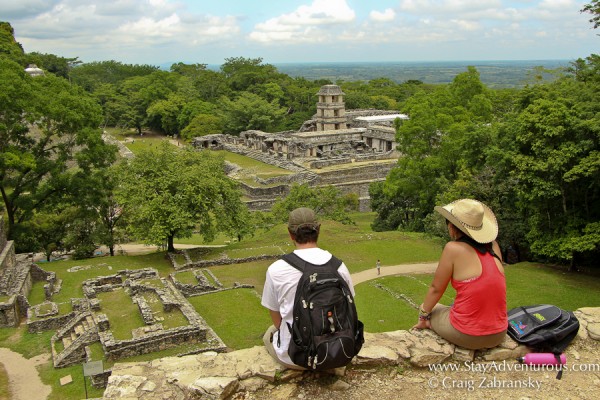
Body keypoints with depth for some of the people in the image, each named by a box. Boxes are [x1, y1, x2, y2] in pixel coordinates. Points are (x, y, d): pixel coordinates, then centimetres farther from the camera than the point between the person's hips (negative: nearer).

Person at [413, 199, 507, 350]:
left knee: (428, 308, 23)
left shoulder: (453, 248, -13)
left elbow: (436, 289, -3)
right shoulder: (493, 246, 1)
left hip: (466, 336, -5)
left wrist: (423, 316, 9)